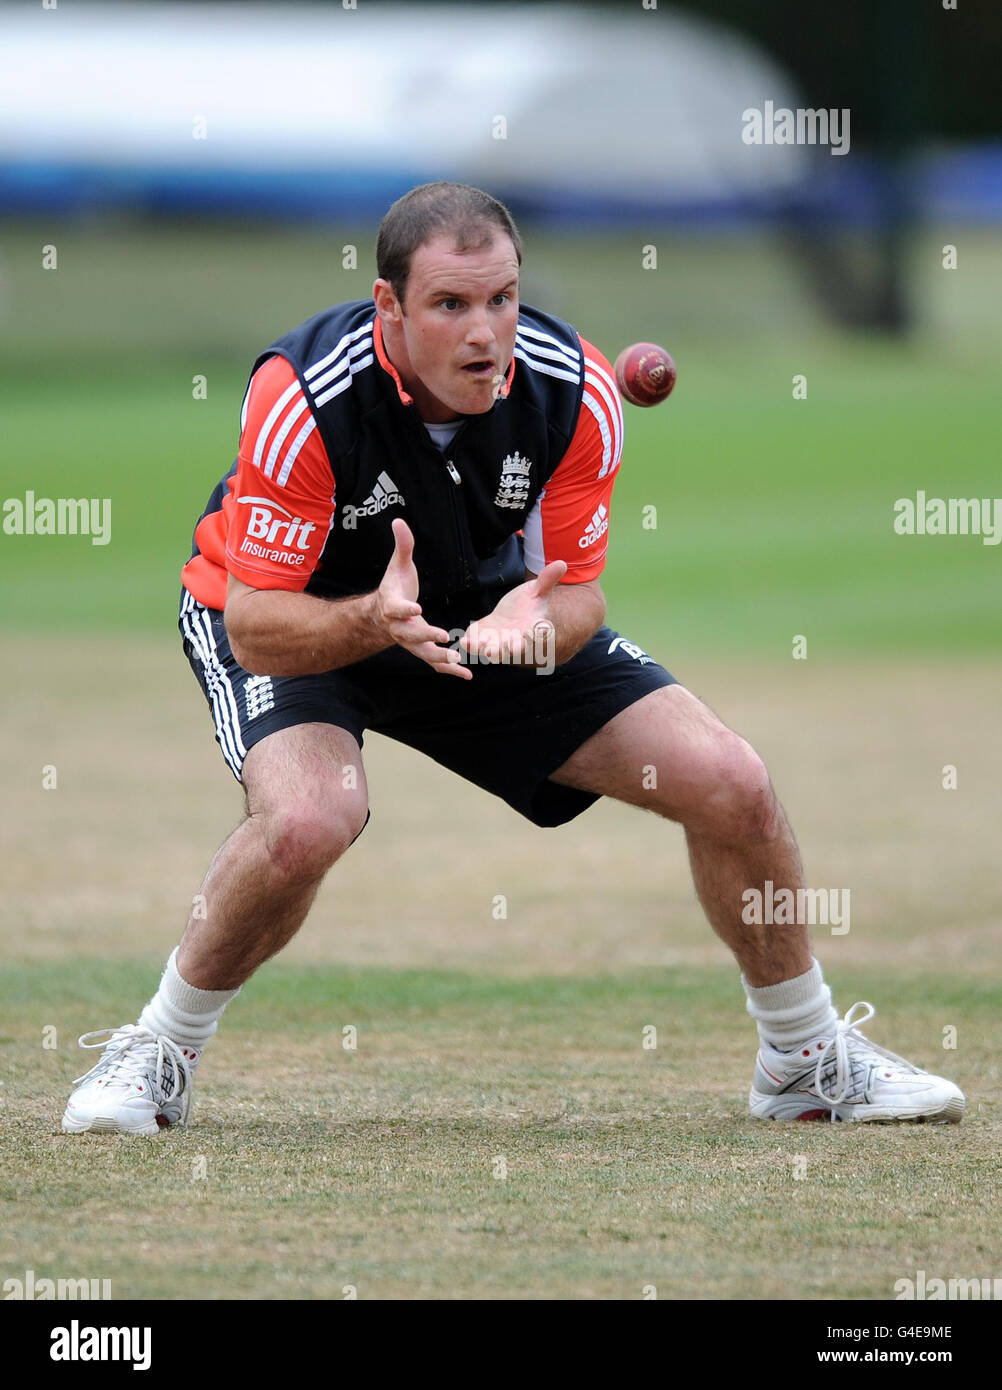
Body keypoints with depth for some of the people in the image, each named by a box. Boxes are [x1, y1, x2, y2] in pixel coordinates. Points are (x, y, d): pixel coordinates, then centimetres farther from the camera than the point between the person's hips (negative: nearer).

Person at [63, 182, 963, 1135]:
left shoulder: (578, 394, -23)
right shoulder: (304, 396, -34)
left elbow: (577, 591, -12)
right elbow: (254, 626, -30)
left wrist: (535, 620, -36)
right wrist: (375, 622, -49)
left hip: (485, 618, 4)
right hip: (297, 623, -4)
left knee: (729, 784, -7)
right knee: (309, 818, -37)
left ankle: (807, 1057, 18)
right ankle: (158, 1055, -10)